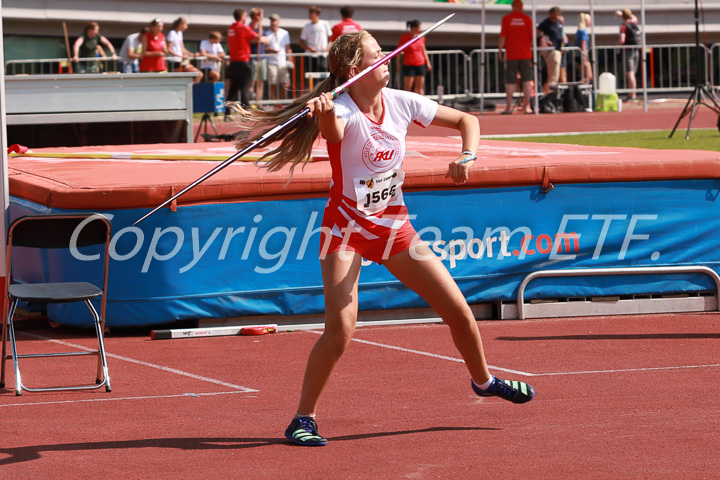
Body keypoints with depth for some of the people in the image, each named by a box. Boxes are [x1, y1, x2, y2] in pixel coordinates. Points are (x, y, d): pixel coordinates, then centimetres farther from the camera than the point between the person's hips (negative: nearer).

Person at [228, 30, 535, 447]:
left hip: (394, 225, 5)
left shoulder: (400, 103, -6)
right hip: (347, 226, -5)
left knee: (459, 311, 8)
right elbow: (332, 131, -48)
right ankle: (303, 419, -5)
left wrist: (467, 157, -14)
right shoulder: (341, 112, -21)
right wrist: (323, 113, -71)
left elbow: (467, 120, 5)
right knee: (340, 330, -21)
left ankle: (483, 380, 37)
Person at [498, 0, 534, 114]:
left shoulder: (506, 19, 0)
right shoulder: (527, 19, 2)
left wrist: (500, 50, 2)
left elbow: (503, 36, -4)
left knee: (510, 81, 2)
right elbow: (532, 37, 4)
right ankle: (527, 106, -1)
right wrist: (532, 49, 17)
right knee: (526, 81, 4)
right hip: (525, 55, 1)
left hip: (511, 54, -1)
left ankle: (508, 106, -2)